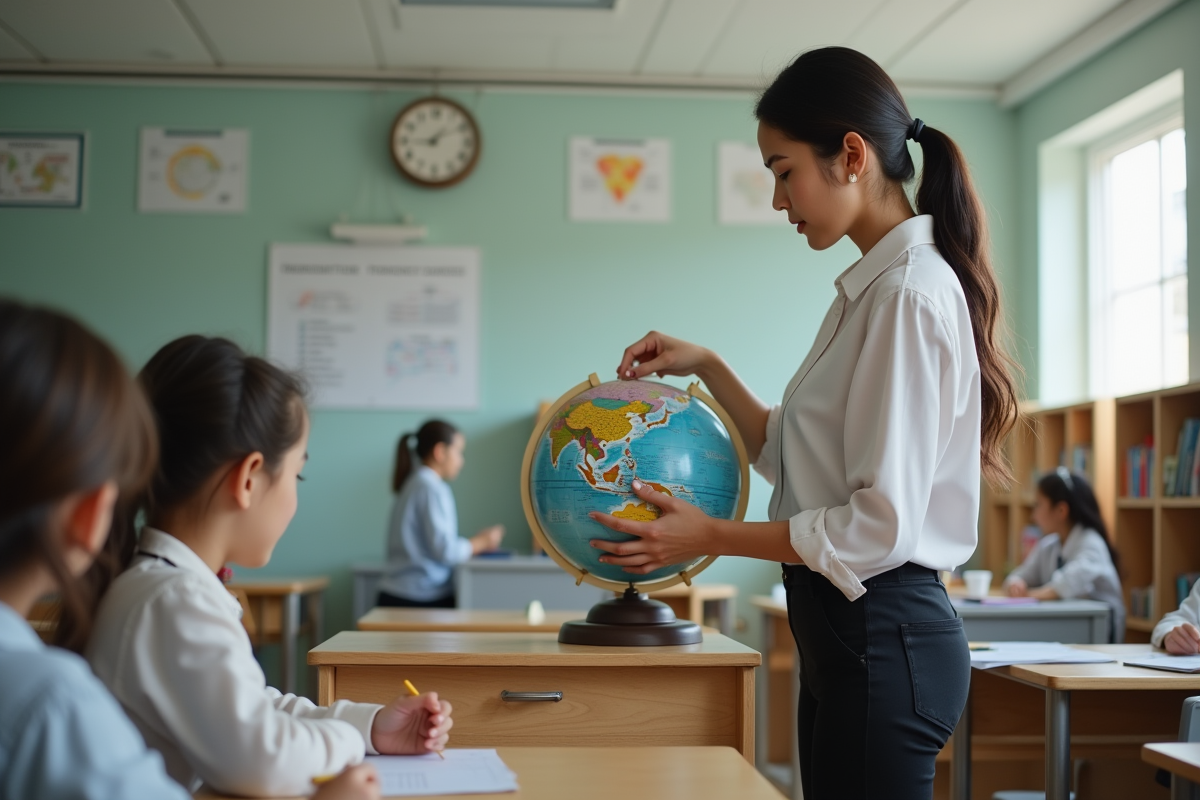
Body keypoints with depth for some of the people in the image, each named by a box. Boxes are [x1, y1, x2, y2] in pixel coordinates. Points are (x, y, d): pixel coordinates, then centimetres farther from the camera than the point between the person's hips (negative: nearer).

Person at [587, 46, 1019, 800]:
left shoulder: (911, 292, -18)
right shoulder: (869, 286, 12)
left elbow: (883, 524, -21)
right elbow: (793, 456, 16)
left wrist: (712, 536, -15)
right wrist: (706, 367, 8)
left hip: (883, 632, -9)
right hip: (845, 626, 9)